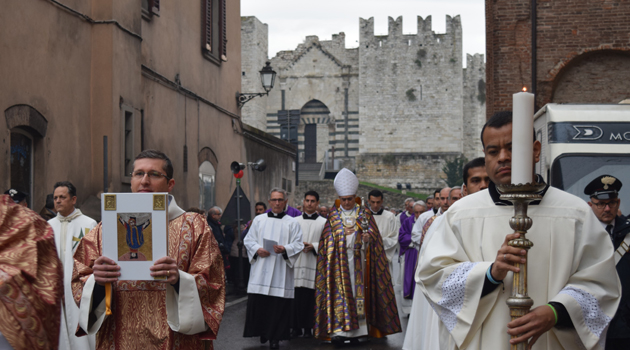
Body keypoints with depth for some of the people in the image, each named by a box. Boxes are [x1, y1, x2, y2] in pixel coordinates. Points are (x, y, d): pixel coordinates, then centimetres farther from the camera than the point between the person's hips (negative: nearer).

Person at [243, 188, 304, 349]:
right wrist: (257, 249, -8)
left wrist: (285, 249, -16)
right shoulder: (259, 220, 13)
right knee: (258, 303, -2)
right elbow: (248, 239, 12)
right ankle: (262, 332, 15)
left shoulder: (292, 223, 8)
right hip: (260, 269, 2)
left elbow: (298, 244, 2)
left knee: (278, 305, -4)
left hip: (280, 272, -1)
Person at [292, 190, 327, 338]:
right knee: (296, 297, -1)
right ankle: (296, 327, 7)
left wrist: (313, 246, -12)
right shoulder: (295, 221, 14)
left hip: (313, 265, -2)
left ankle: (308, 328, 3)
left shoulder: (323, 222, 6)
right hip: (296, 262, 2)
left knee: (310, 297, -4)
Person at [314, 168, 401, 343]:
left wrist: (368, 237, -19)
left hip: (359, 261, 0)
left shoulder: (364, 214, 9)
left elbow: (374, 235, 2)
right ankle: (339, 329, -13)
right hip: (340, 261, 0)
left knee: (359, 290, -2)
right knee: (340, 291, -8)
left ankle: (357, 330, 3)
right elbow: (327, 241, 9)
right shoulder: (333, 215, 10)